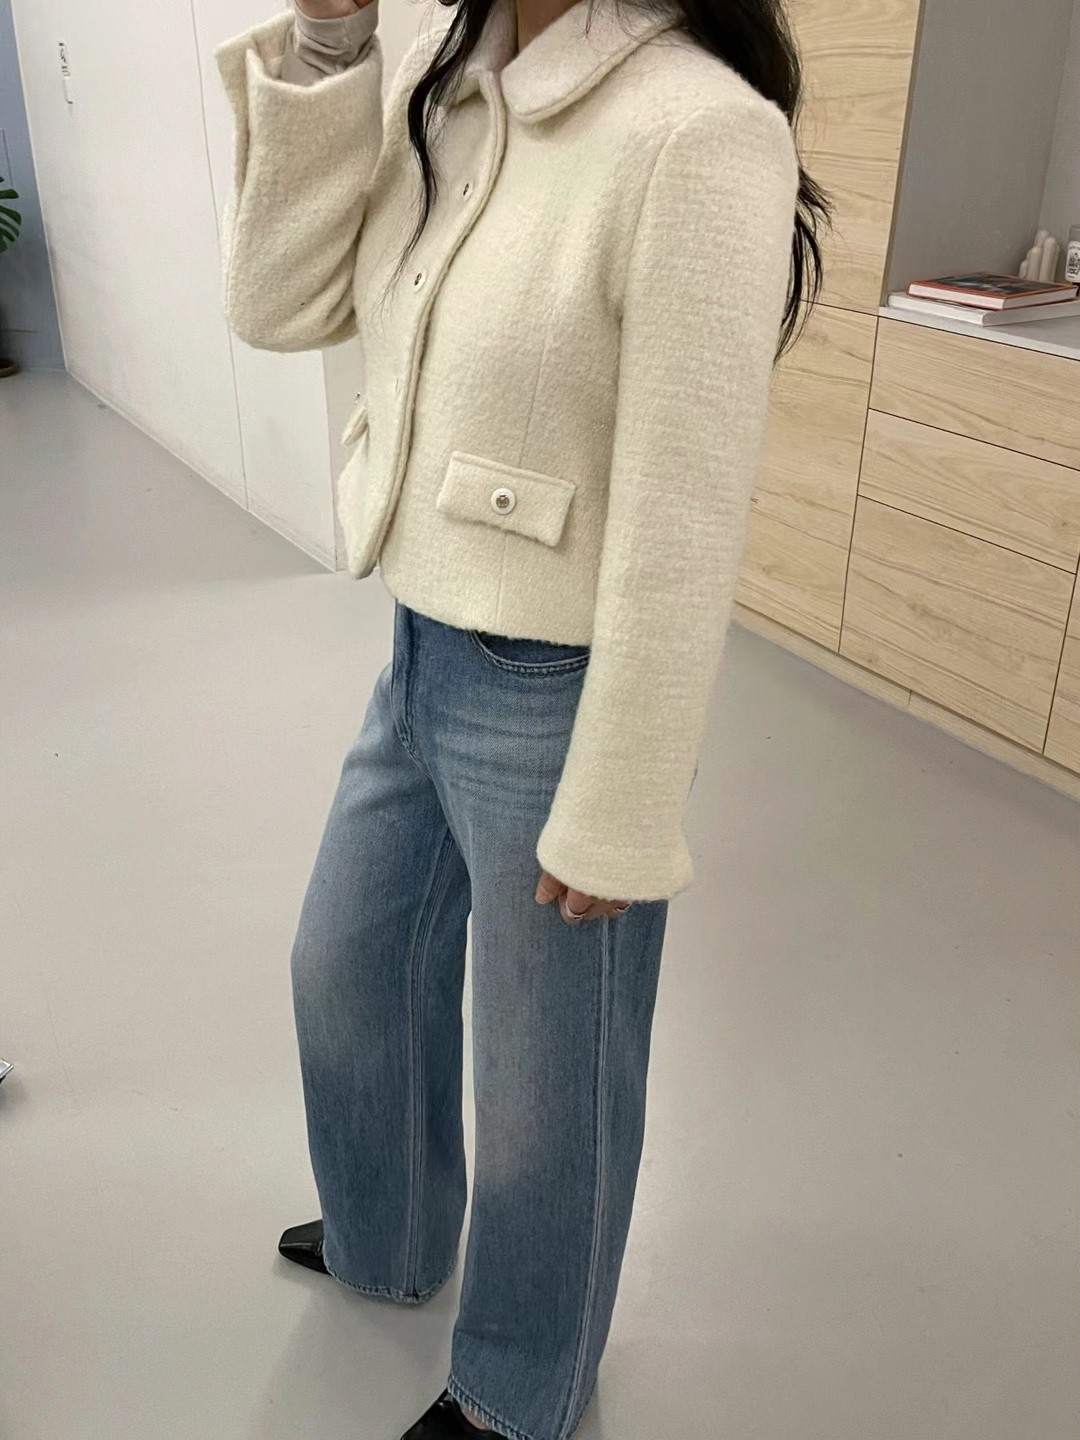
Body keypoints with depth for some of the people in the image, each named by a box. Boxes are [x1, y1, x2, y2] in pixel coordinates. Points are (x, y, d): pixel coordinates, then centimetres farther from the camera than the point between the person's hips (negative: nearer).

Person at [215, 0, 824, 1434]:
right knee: (349, 970, 27)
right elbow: (278, 307, 1)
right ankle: (390, 1233, 59)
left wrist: (616, 824, -15)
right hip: (420, 666, 8)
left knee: (546, 1087, 15)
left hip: (552, 701, -8)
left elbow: (682, 533, -22)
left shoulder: (698, 133, -23)